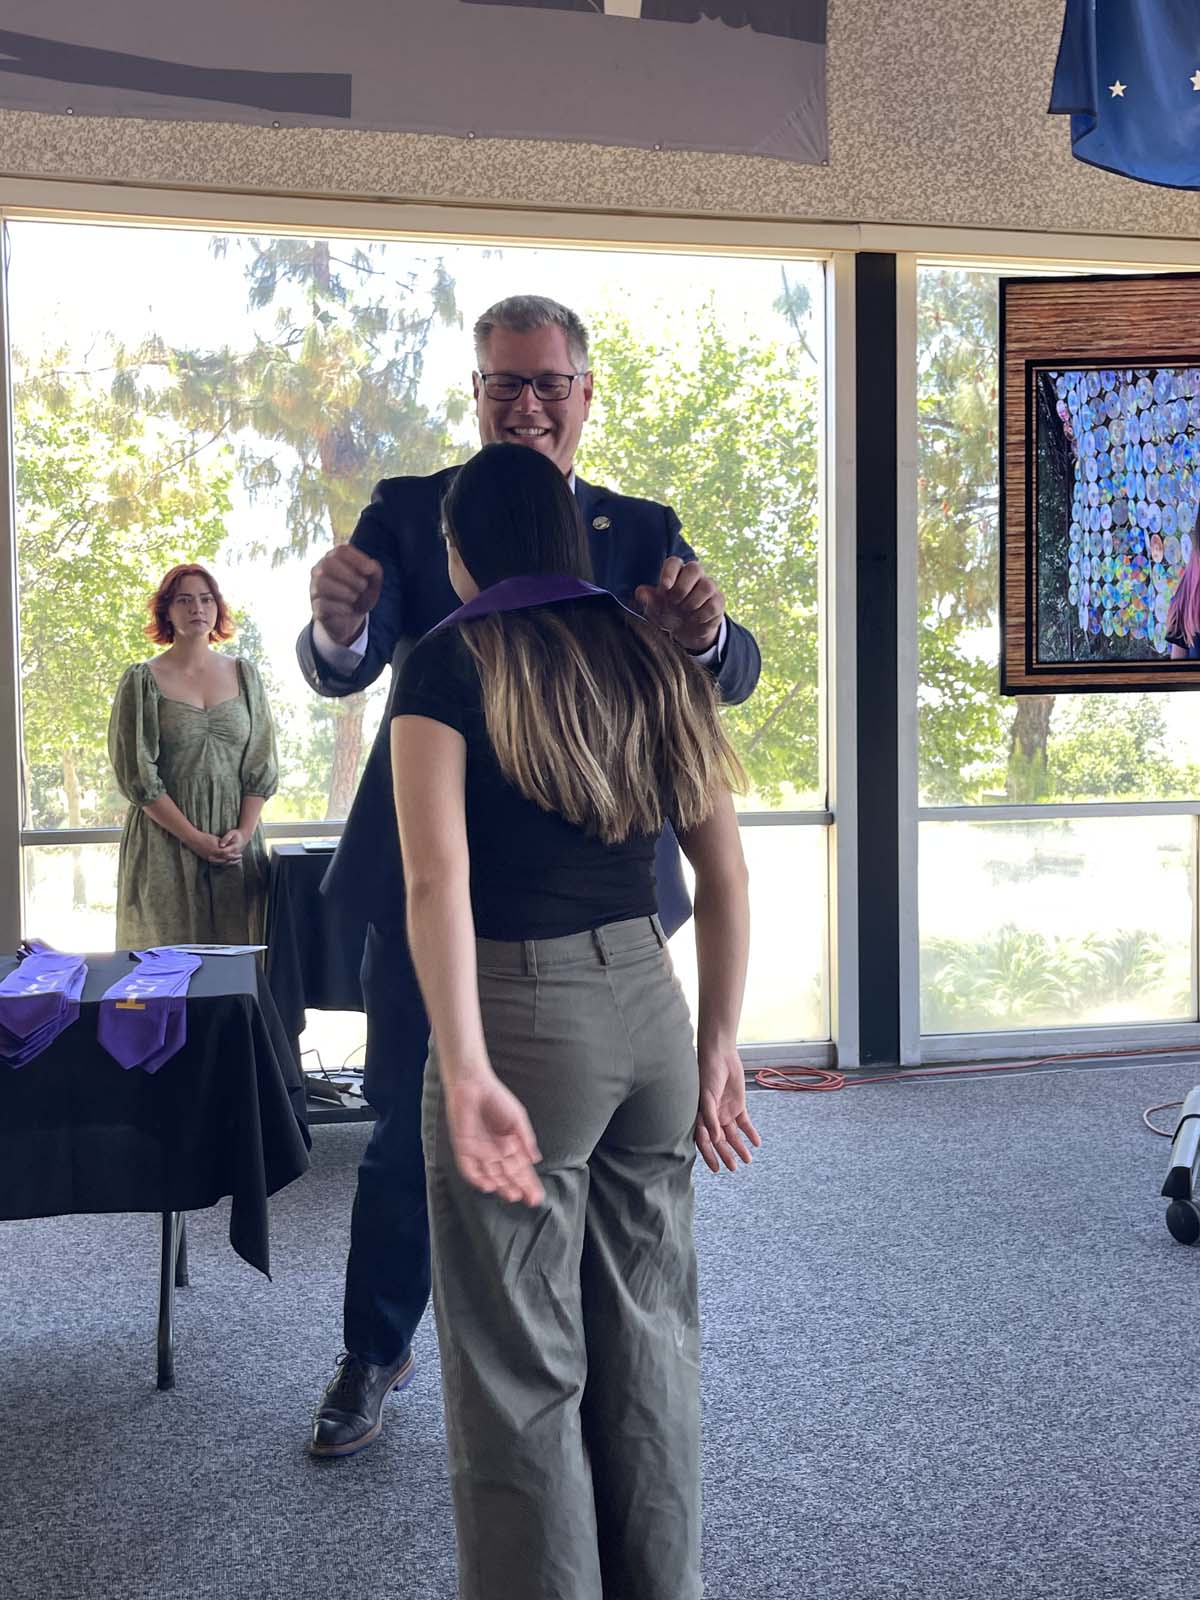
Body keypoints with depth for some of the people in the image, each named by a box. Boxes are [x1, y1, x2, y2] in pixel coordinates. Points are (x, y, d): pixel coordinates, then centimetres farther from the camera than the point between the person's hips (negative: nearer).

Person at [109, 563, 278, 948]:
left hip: (238, 842, 3)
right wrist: (195, 838, -12)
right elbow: (137, 775, -5)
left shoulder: (244, 674, 10)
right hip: (166, 848, -2)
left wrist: (244, 833, -7)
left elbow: (262, 763, 7)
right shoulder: (142, 681, 0)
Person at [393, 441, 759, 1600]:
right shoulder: (655, 661, 8)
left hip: (524, 1019, -6)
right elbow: (725, 877, 8)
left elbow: (437, 879, -20)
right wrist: (717, 1049, 14)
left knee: (521, 1370, 8)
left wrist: (465, 1073, -25)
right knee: (648, 1337, 20)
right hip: (650, 1009, 6)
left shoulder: (450, 664, -6)